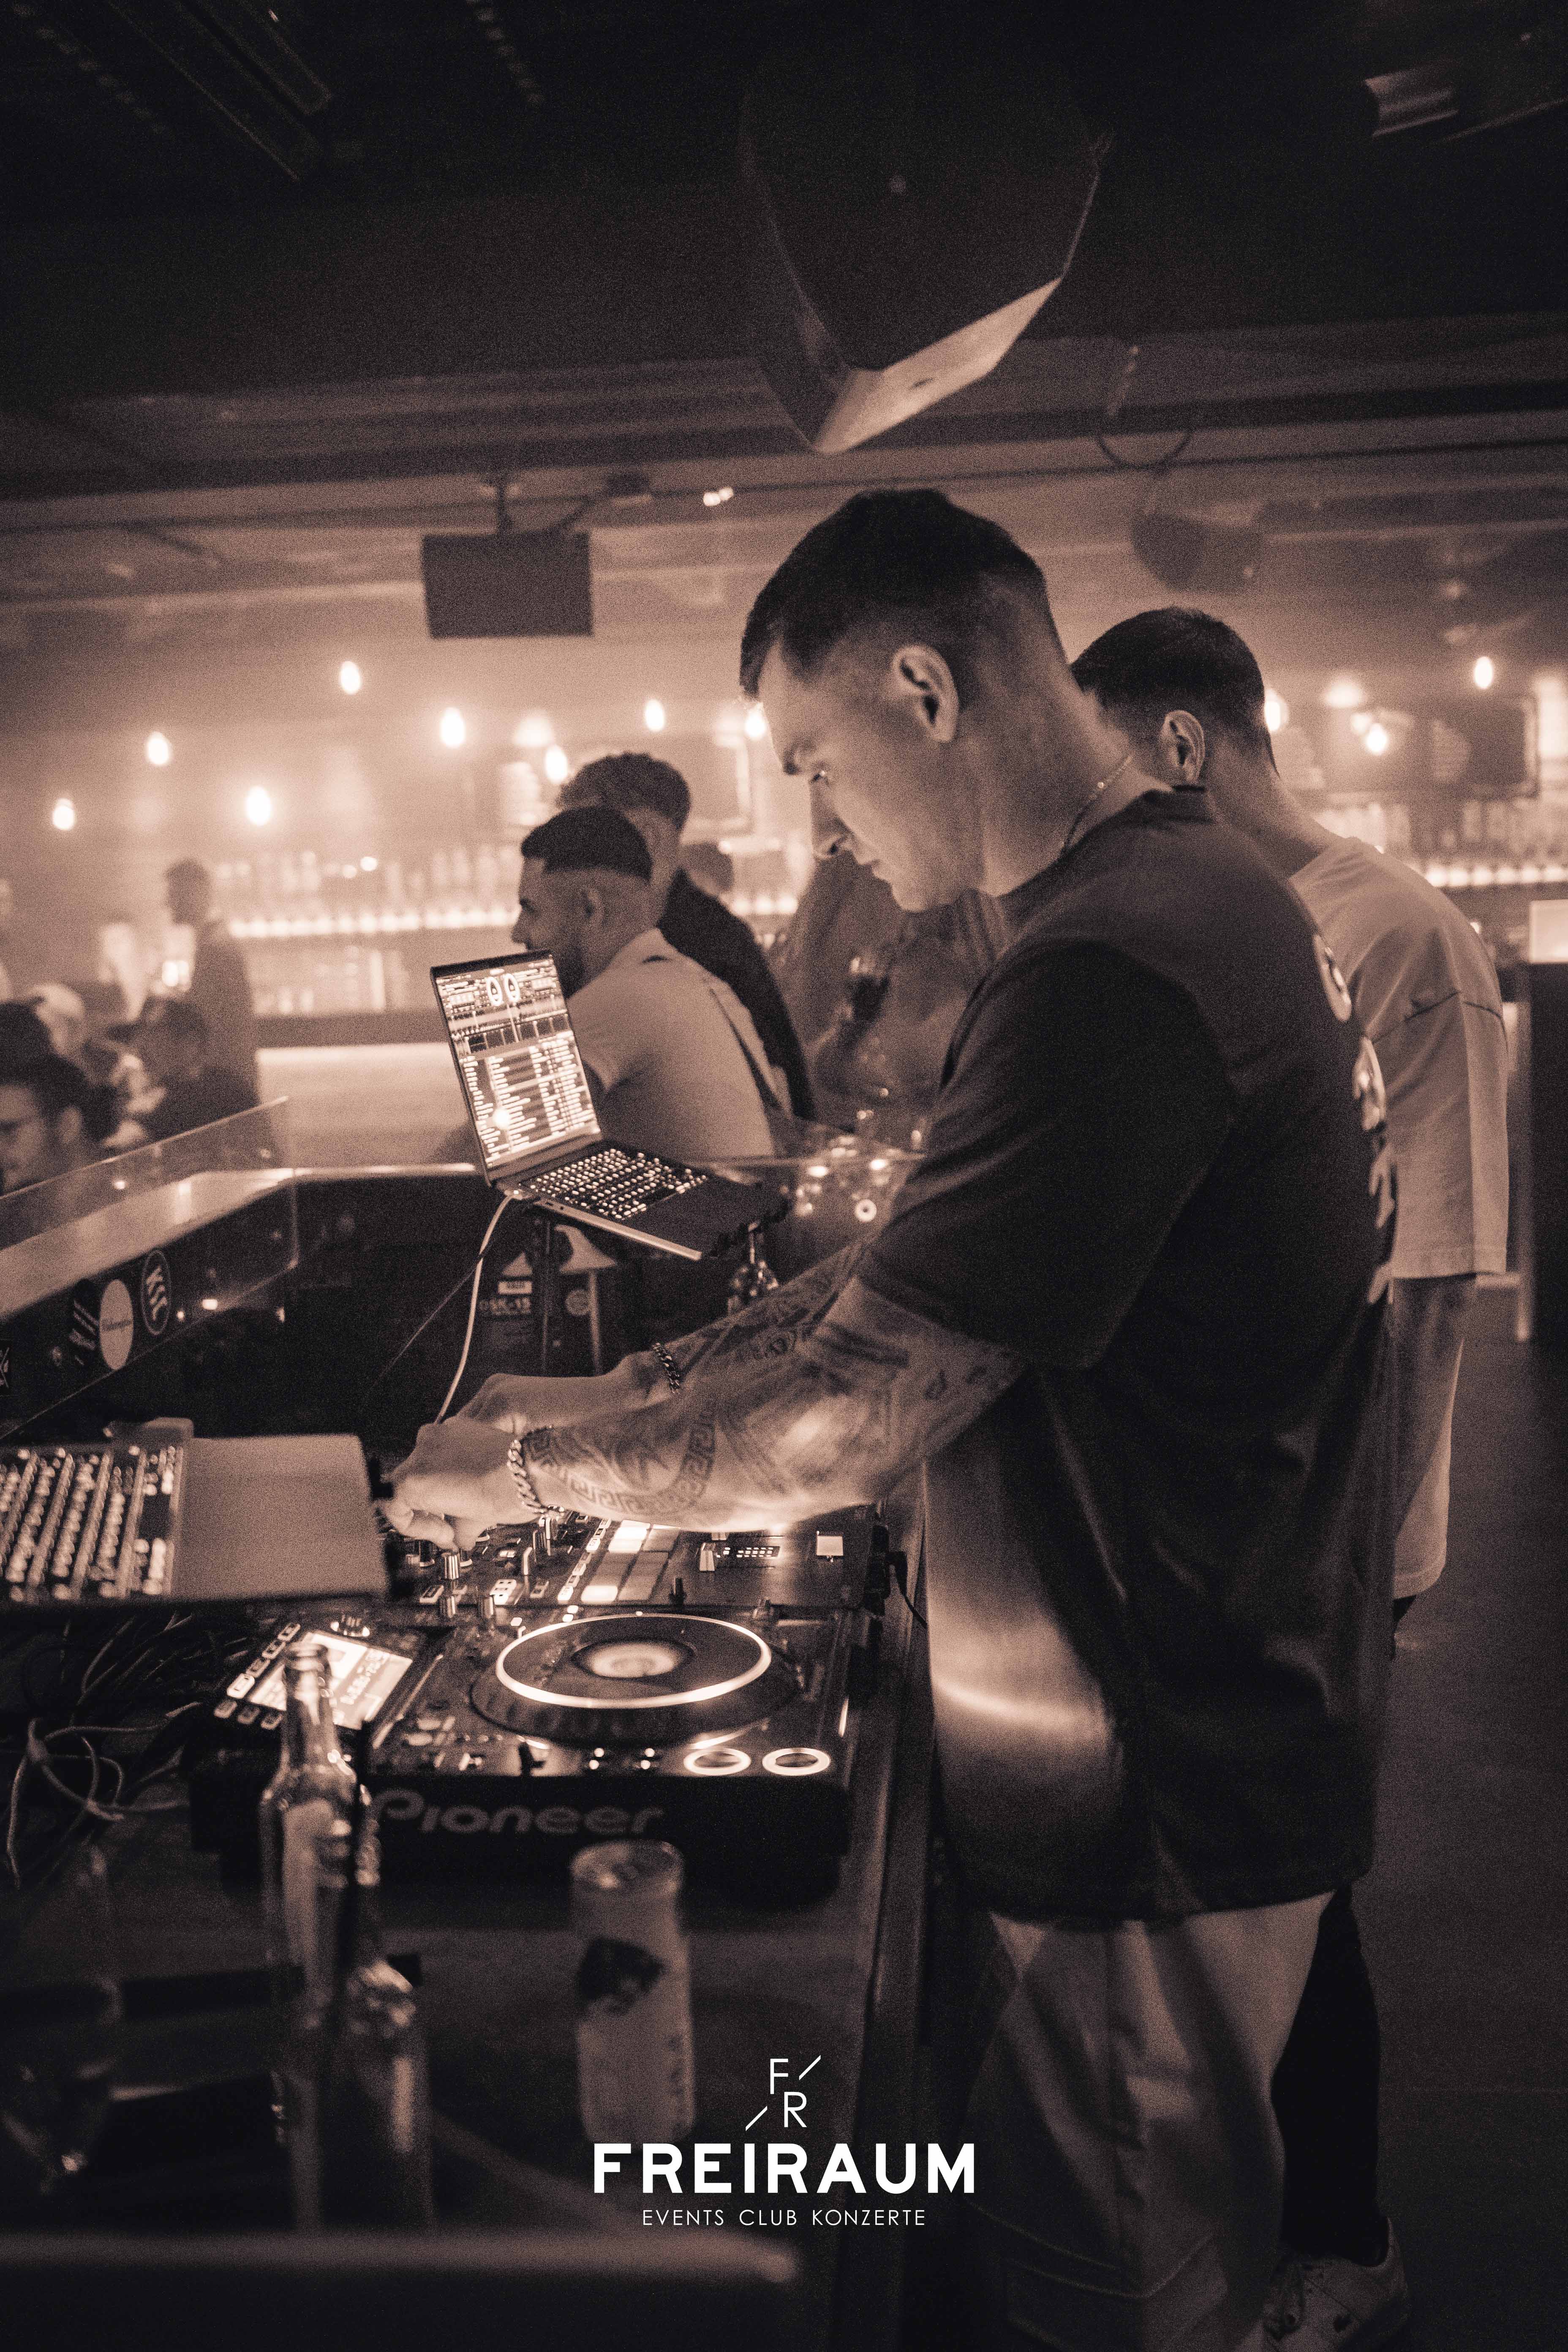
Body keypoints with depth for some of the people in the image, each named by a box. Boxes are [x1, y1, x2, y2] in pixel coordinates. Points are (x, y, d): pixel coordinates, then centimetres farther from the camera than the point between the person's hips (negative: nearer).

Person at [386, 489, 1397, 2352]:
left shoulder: (1110, 972, -27)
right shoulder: (1200, 890, 7)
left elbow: (847, 1421, -27)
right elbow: (905, 1279, 11)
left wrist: (530, 1462, -12)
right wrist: (623, 1394, 5)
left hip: (1153, 1802, -9)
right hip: (1219, 1730, 9)